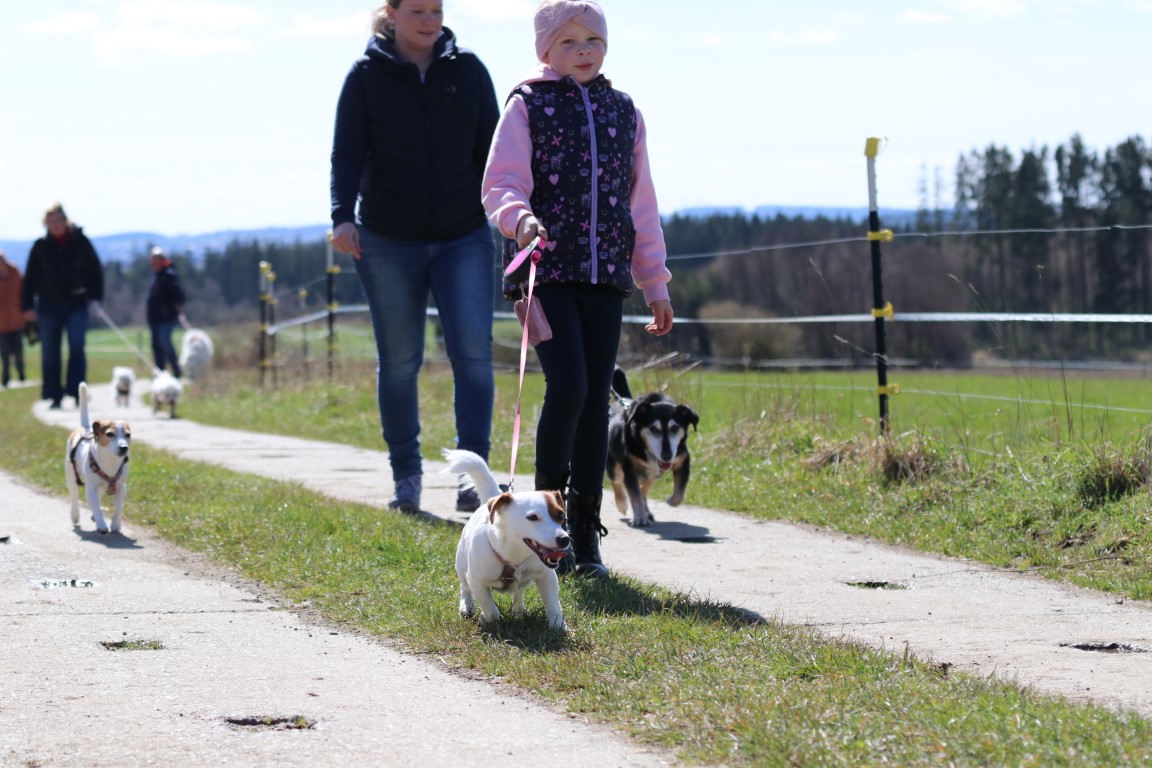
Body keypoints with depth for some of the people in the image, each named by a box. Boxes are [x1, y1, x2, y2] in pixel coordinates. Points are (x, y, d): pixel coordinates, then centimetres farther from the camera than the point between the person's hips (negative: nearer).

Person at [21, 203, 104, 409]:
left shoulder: (80, 242, 0)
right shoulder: (41, 246, 2)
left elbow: (96, 270, 7)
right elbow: (30, 277, 6)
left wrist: (95, 297, 0)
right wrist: (27, 305, 1)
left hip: (76, 303, -1)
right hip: (49, 305, 1)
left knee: (77, 347, -13)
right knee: (50, 353, 4)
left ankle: (76, 390, -11)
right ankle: (54, 396, 12)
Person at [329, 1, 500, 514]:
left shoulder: (468, 71, 4)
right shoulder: (366, 76, -1)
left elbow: (492, 152, 7)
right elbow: (347, 154, -8)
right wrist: (342, 216, -23)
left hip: (464, 239, 1)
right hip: (388, 243, -1)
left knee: (472, 351, -12)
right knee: (399, 362, 5)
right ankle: (406, 476, 16)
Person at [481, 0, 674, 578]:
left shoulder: (623, 111, 15)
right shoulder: (527, 105, 3)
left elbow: (641, 204, 18)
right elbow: (500, 184, -5)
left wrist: (656, 285, 17)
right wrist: (520, 218, -28)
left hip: (606, 274, 4)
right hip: (544, 270, -4)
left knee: (596, 400, 2)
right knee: (568, 386, -18)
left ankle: (584, 532, 9)